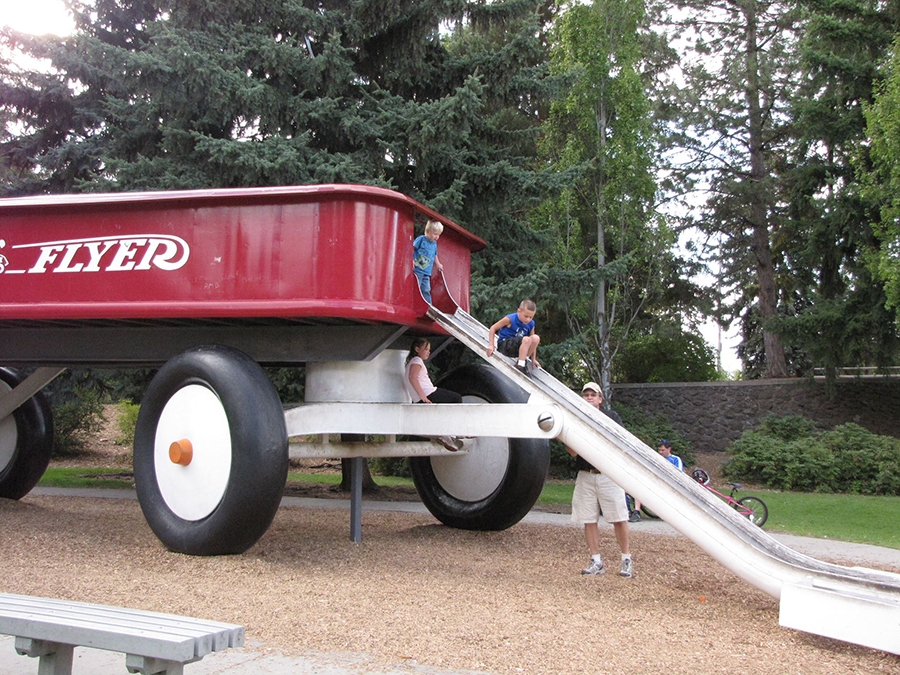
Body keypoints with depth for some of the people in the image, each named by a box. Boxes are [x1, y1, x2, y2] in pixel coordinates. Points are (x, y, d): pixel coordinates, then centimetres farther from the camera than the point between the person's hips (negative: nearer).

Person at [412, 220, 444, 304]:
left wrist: (438, 265, 41)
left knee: (426, 291, 7)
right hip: (418, 270, -6)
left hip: (427, 273, 6)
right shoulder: (421, 239, -6)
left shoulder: (434, 244, 15)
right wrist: (412, 260, -20)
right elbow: (412, 249, -11)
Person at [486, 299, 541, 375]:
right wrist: (491, 345, -17)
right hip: (504, 345, -6)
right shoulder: (510, 319, -15)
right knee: (526, 339, -32)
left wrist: (533, 359, 5)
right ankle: (520, 366, -27)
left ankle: (524, 360, -8)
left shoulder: (531, 324, 0)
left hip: (516, 347, 6)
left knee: (536, 338, -19)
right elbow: (493, 328, -10)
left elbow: (531, 343, 8)